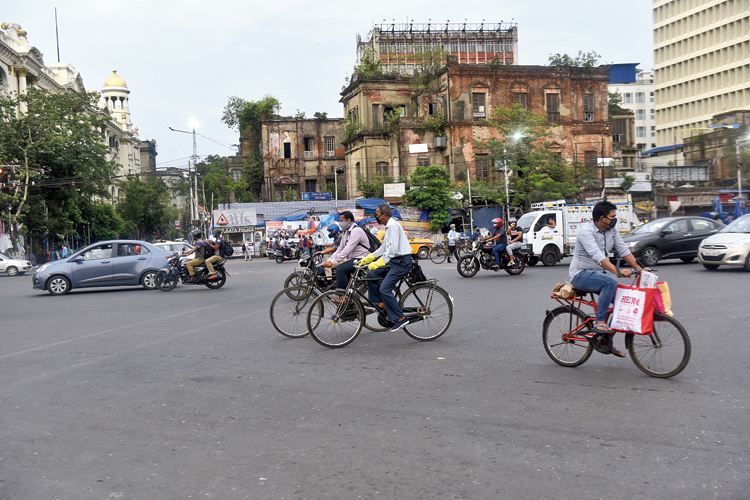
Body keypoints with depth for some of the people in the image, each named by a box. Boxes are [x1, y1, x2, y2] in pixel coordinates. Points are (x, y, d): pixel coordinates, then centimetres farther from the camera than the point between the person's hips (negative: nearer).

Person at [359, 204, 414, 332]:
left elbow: (393, 249, -25)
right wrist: (368, 258, 16)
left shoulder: (393, 225, -16)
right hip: (395, 261, 10)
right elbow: (384, 248, 21)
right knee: (371, 275, 9)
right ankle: (381, 303, 15)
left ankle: (400, 318, -7)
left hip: (402, 262, -10)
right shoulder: (389, 226, 17)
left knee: (384, 289, -15)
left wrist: (378, 263, -27)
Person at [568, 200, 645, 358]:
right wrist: (618, 271, -42)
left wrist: (640, 268, -7)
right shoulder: (586, 231, -20)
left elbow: (624, 250, 5)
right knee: (610, 282, -33)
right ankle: (599, 321, -22)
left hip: (598, 274, 8)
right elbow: (598, 256, -32)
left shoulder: (612, 230, 5)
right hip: (580, 275, -8)